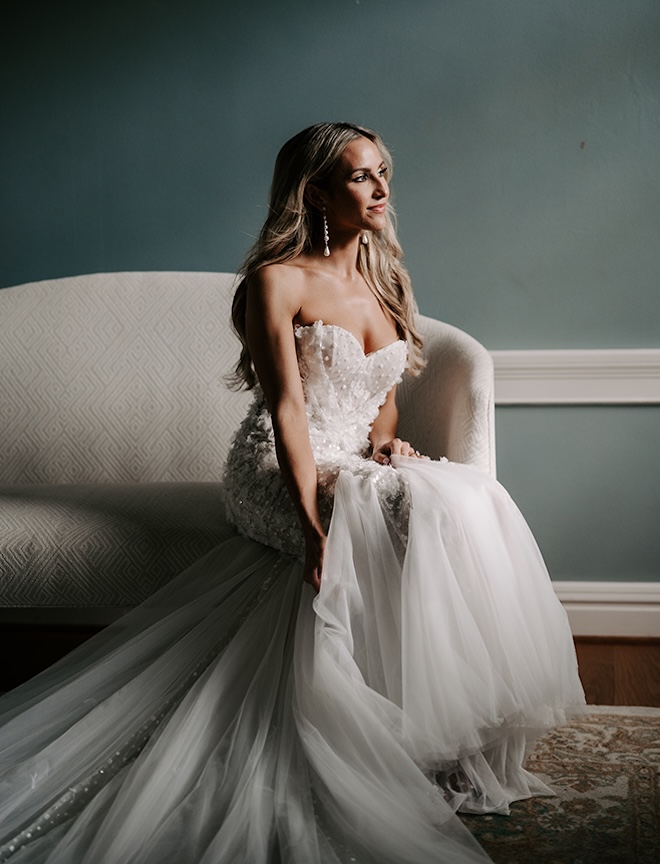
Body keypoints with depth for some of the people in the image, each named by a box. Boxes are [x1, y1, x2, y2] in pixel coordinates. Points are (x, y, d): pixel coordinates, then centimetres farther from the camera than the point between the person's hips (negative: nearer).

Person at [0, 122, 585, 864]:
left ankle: (469, 723, -16)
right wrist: (313, 522, -25)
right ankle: (431, 745, -20)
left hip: (359, 468, 7)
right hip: (280, 475, -6)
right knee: (429, 511, -32)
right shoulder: (278, 280, -7)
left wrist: (385, 441, -3)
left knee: (476, 499, -23)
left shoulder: (382, 280, 16)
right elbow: (287, 407, -15)